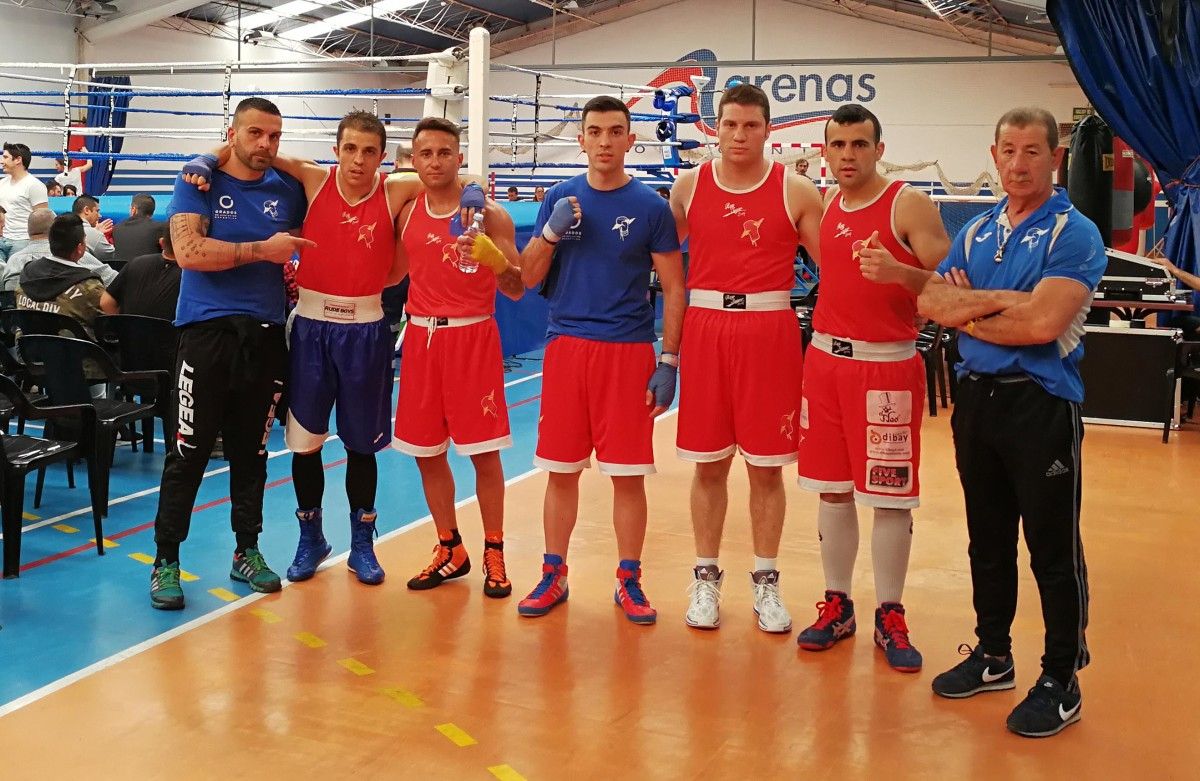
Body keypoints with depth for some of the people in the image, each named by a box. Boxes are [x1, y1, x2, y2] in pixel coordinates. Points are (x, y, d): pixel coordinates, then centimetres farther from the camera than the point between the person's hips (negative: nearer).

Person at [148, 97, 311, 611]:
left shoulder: (288, 191, 10)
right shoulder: (199, 182, 0)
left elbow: (310, 245, 27)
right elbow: (188, 250, -15)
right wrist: (262, 250, -14)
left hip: (266, 336, 4)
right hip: (208, 332, -3)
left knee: (251, 451, 12)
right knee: (189, 452, -2)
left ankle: (247, 552, 24)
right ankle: (166, 560, 8)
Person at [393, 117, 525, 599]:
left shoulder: (489, 214, -4)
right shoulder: (407, 213, 7)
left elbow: (516, 291, -6)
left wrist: (494, 256, -23)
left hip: (473, 337, -4)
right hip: (421, 337, 4)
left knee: (484, 453, 0)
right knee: (427, 452, 9)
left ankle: (494, 554, 14)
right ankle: (450, 550, 24)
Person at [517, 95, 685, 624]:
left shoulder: (649, 206, 0)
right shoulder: (560, 198, 7)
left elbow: (673, 289, 1)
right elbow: (528, 278, 7)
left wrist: (668, 362, -6)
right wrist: (552, 231, -11)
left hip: (629, 351, -2)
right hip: (565, 346, 2)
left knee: (628, 474, 3)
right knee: (561, 471, 8)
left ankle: (629, 581, 17)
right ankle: (554, 575, 21)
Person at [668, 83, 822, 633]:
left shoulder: (795, 191, 0)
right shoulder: (689, 187, 6)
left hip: (770, 332, -1)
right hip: (705, 330, 1)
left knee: (766, 466, 5)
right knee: (708, 463, 7)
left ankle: (766, 584, 19)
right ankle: (706, 579, 21)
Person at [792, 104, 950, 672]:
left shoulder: (909, 205, -8)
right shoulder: (824, 206, 9)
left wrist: (897, 272, -29)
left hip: (888, 365, -5)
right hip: (826, 359, 5)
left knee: (890, 495, 2)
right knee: (832, 489, 11)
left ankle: (890, 617, 15)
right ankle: (837, 606, 23)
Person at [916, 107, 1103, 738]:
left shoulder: (1074, 234, -8)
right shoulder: (976, 231, 11)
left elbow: (1043, 323, -21)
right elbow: (931, 302, -1)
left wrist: (969, 313, -8)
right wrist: (1002, 298, -15)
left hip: (1041, 406, -6)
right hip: (977, 398, 6)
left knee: (1053, 549, 2)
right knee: (987, 538, 16)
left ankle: (1061, 680, 16)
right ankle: (992, 655, 31)